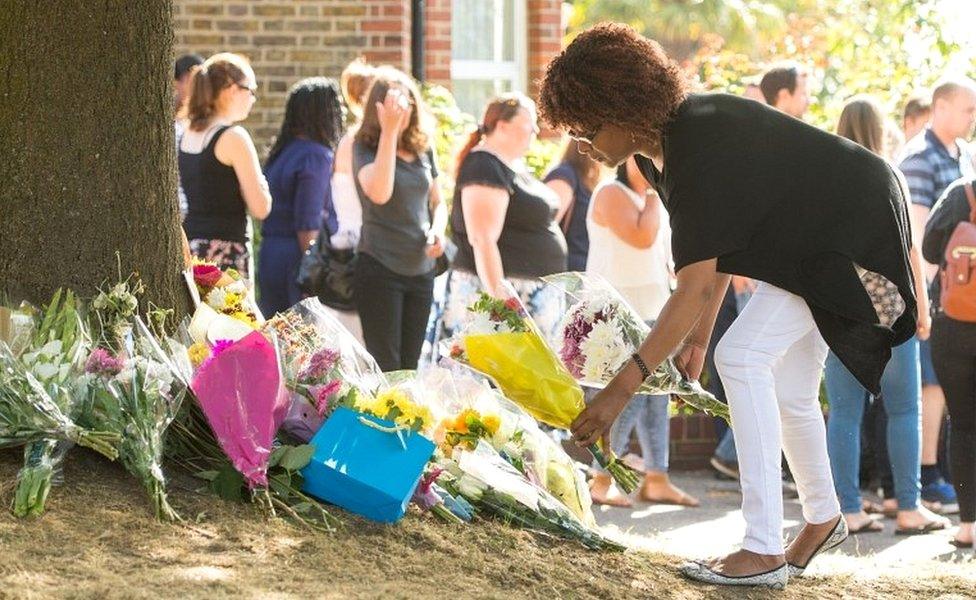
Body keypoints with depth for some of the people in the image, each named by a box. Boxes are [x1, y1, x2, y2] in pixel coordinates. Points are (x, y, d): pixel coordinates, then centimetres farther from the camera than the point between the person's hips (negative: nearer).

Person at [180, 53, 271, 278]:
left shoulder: (187, 135, 12)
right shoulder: (233, 137, -10)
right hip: (225, 253, -8)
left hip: (189, 246, 8)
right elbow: (260, 208, -10)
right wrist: (261, 183, 7)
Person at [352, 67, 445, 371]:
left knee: (410, 367, 9)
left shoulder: (423, 149, 9)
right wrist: (389, 131, -24)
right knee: (386, 368, -6)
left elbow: (437, 202, 20)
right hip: (379, 268, -5)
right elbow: (379, 193, -25)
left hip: (421, 269, 5)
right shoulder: (365, 147, -7)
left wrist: (438, 230, -3)